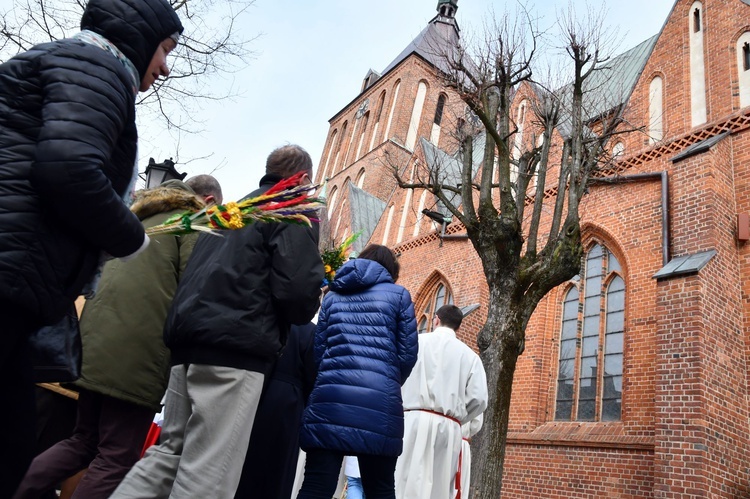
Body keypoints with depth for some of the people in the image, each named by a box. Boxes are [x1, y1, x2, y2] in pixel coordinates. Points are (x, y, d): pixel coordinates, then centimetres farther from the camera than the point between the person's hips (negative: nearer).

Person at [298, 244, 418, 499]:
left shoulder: (332, 296, 19)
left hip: (329, 398, 2)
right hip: (378, 402, -2)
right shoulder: (398, 294, 10)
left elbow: (317, 349, 16)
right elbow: (407, 354, 5)